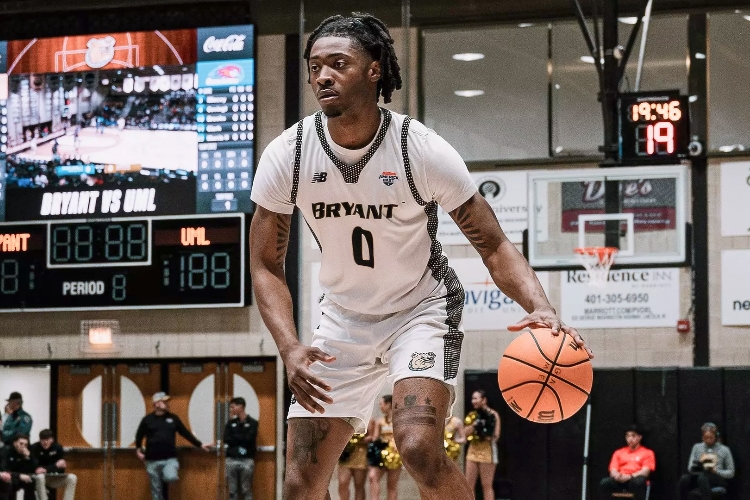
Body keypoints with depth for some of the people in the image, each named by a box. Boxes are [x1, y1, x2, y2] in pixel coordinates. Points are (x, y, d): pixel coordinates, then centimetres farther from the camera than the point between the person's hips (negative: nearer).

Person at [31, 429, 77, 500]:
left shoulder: (58, 447, -5)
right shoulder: (34, 448, -13)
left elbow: (62, 468, -9)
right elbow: (33, 467, -22)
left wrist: (46, 469, -28)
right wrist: (55, 466, -29)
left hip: (55, 479, 3)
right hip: (40, 478, -3)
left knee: (72, 478, -20)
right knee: (40, 477, -38)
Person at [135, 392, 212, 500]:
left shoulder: (173, 418, 7)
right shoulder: (147, 420, 2)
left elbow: (186, 433, 12)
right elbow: (139, 436, 14)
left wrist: (200, 445, 10)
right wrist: (138, 449, 4)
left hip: (170, 459, 0)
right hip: (152, 460, 0)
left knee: (171, 477, -30)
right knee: (156, 489, 3)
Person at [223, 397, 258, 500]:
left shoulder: (252, 423, 1)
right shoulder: (231, 423, 12)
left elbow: (249, 439, -11)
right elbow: (226, 439, 1)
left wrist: (234, 437, -1)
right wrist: (241, 438, -7)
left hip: (246, 460, -4)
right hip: (231, 459, 4)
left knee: (246, 490, -2)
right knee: (233, 491, 4)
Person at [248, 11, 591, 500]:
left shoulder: (422, 150, -21)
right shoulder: (286, 156, -14)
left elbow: (494, 245, -15)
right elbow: (267, 264, -5)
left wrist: (541, 308, -34)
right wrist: (290, 348, -22)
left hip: (422, 310, -3)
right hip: (344, 318, 4)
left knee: (419, 445, -29)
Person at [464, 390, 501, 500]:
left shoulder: (492, 415, -7)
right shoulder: (473, 416, 12)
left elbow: (495, 436, -12)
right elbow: (464, 433, 2)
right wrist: (475, 425, -11)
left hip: (487, 451, -6)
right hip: (473, 451, 6)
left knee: (486, 485, -3)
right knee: (469, 485, 4)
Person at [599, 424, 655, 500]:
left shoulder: (647, 453, 12)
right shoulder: (618, 452, 23)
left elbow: (645, 472, -2)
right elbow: (613, 471, 13)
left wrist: (630, 476, -19)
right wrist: (617, 475, -14)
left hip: (635, 480, -3)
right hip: (620, 480, 3)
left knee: (638, 482, -41)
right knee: (604, 483, -30)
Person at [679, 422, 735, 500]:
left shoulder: (724, 450, 9)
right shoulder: (697, 447, 15)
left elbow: (731, 473, 10)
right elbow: (690, 469, 12)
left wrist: (716, 471, -8)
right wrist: (699, 462, -9)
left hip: (717, 478, -3)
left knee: (702, 477, -39)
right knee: (684, 478, -33)